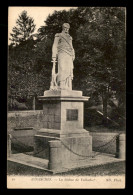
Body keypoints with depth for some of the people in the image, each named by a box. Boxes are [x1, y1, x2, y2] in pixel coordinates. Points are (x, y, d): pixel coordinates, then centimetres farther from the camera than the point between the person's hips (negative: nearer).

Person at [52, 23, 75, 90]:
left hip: (69, 56, 5)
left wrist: (73, 56, 11)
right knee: (62, 70, -17)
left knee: (69, 71, -4)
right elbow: (55, 46, 4)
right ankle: (60, 86, -18)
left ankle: (68, 88, -6)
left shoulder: (69, 37, 27)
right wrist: (54, 56, -6)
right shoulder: (58, 36, 12)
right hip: (62, 54, -5)